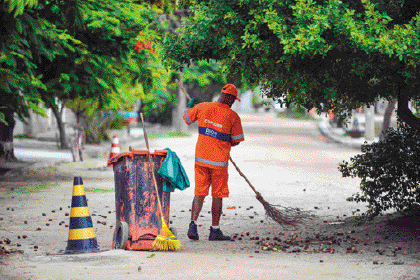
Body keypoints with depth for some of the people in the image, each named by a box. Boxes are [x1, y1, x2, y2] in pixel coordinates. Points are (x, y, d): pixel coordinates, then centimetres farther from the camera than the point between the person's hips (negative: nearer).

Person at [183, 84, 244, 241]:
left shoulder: (203, 107, -1)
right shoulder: (233, 116, -9)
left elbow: (187, 117, 16)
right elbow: (236, 141, -1)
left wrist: (189, 106, 37)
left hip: (201, 157, 3)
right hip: (219, 160, -3)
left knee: (199, 193, 10)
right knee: (218, 195, 7)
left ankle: (193, 224, -6)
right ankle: (215, 231, 11)